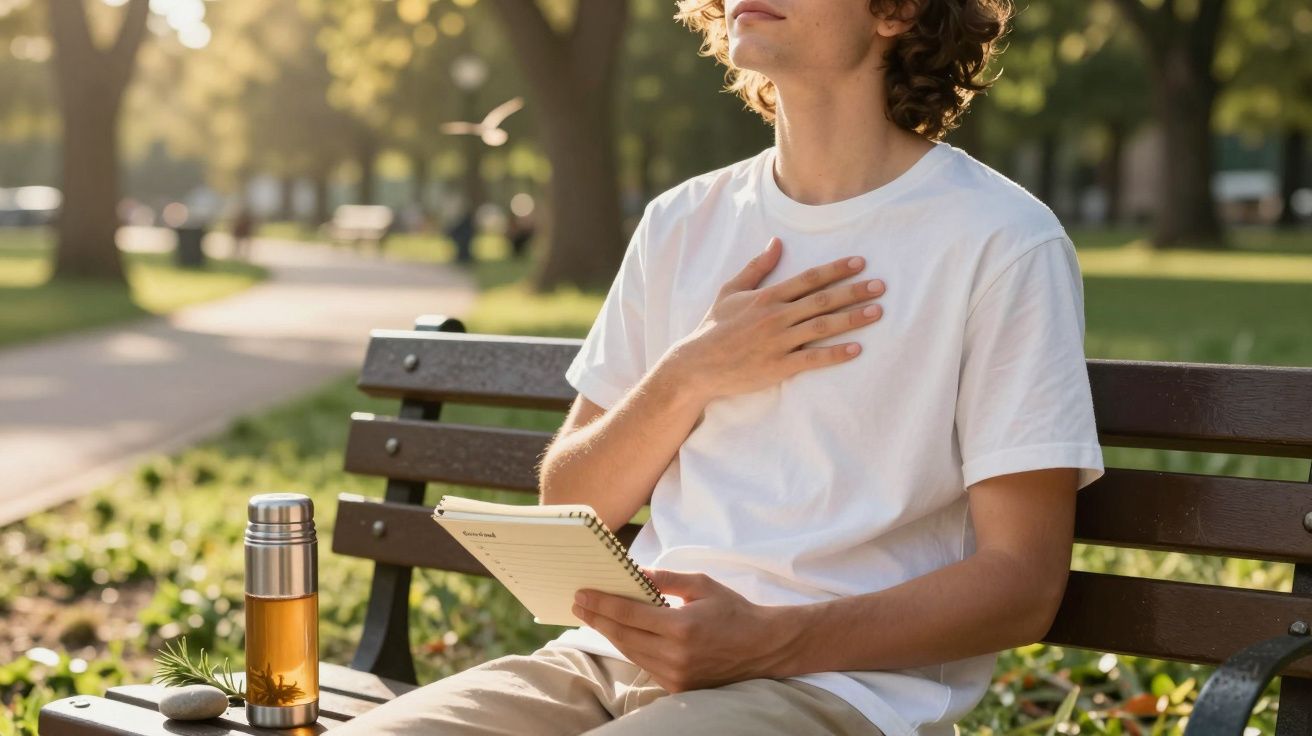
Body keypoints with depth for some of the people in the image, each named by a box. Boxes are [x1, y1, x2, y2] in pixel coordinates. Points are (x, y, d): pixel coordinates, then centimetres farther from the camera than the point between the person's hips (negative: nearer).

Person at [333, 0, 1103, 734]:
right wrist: (688, 378, -4)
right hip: (628, 650, 5)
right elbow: (570, 508, 14)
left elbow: (1024, 580, -7)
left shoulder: (1004, 241, -4)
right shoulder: (684, 222, 13)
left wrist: (768, 639, -20)